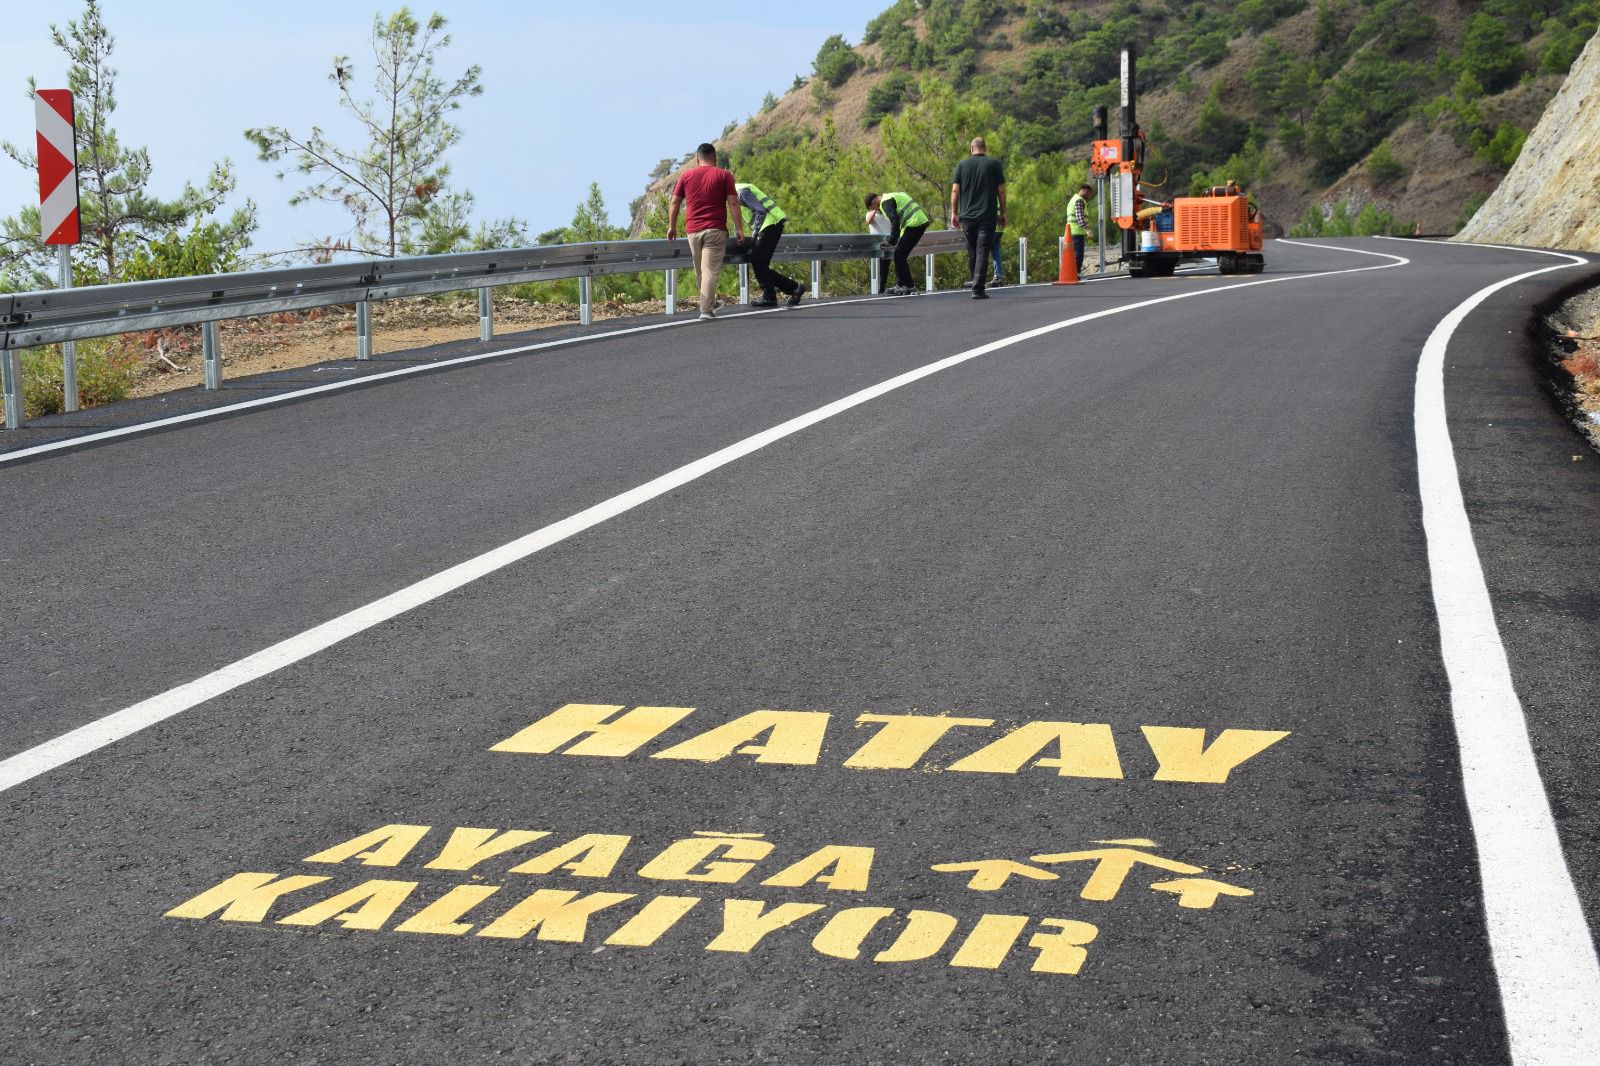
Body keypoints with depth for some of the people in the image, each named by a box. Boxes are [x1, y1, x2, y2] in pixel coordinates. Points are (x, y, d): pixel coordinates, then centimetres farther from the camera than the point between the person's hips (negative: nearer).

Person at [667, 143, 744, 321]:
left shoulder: (686, 175, 9)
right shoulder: (724, 176, 2)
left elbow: (674, 202, 7)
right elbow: (733, 203, -5)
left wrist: (672, 226, 15)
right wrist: (739, 228, -2)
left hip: (693, 231, 3)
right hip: (715, 230, -3)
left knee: (700, 271, 17)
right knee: (710, 271, -5)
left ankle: (710, 303, 30)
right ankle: (706, 311, -12)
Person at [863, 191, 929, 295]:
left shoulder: (885, 202, -7)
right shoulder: (892, 196, 24)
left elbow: (895, 221, -18)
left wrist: (892, 241, -12)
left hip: (914, 224, -10)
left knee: (899, 255, -6)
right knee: (900, 255, 15)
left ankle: (908, 286, -5)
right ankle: (900, 284, 19)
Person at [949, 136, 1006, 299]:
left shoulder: (962, 165, 5)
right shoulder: (994, 164, 1)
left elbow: (955, 190, 1)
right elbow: (1001, 191, 0)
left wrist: (954, 212, 8)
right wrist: (1002, 213, 8)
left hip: (967, 215, 2)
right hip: (987, 216, -2)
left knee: (972, 252, 13)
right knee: (982, 252, -5)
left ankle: (976, 284, 20)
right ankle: (978, 289, -14)